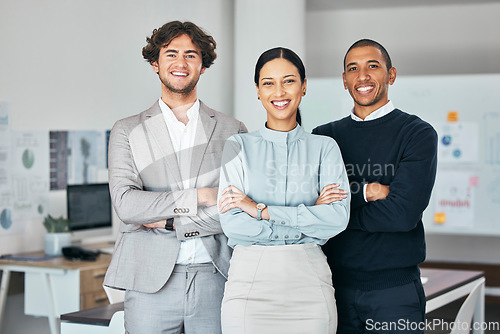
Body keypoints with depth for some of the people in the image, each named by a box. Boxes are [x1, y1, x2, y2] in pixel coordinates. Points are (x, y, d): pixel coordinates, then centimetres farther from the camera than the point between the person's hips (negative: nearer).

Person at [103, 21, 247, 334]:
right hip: (150, 281, 0)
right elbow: (126, 203, -6)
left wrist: (169, 220, -8)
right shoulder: (127, 131, 8)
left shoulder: (233, 131, 9)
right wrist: (201, 196, -10)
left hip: (215, 276, 1)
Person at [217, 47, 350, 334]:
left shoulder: (325, 147, 6)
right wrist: (309, 220, -9)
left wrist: (261, 210, -11)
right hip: (251, 279, 0)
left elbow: (339, 217, -8)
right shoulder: (239, 146, 5)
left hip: (309, 282, 1)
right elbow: (233, 223, -6)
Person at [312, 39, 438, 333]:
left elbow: (404, 213, -13)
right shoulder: (324, 137, 10)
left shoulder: (418, 135, -2)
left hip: (395, 287, -3)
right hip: (336, 284, 3)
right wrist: (365, 192, -14)